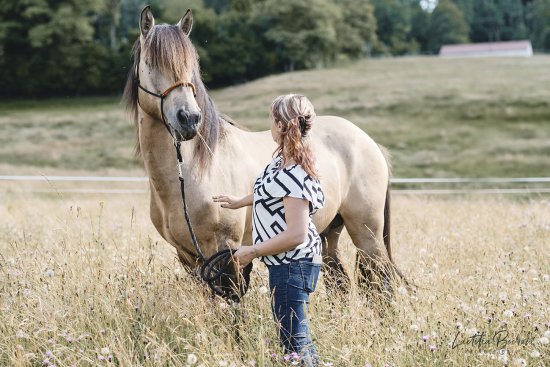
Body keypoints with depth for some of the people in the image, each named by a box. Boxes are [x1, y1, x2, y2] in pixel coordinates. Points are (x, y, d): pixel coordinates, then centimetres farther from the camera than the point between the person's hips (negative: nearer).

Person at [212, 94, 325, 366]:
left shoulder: (294, 175, -27)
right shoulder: (284, 159, 4)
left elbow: (296, 234, -29)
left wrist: (253, 251, -20)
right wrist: (240, 202, 36)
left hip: (292, 265, -11)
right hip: (286, 263, 11)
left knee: (293, 339, -6)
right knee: (294, 335, 19)